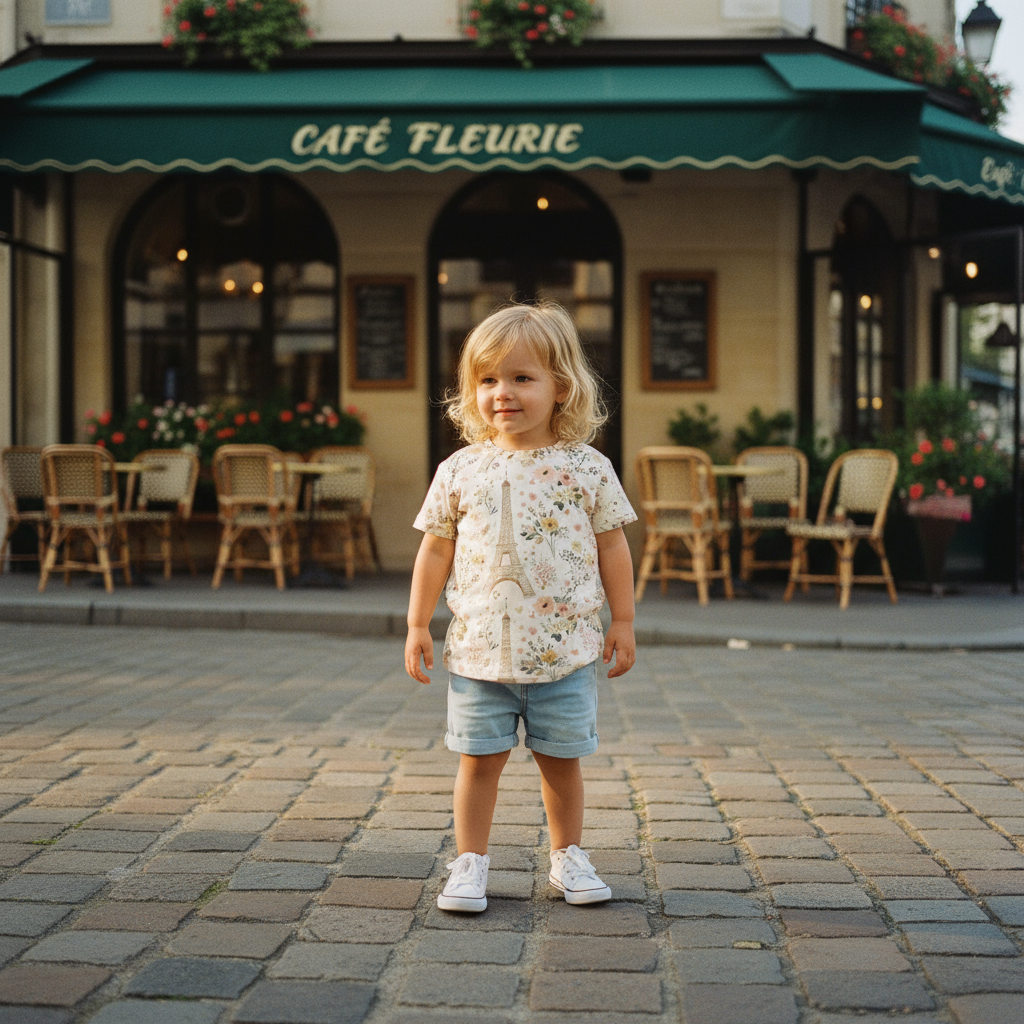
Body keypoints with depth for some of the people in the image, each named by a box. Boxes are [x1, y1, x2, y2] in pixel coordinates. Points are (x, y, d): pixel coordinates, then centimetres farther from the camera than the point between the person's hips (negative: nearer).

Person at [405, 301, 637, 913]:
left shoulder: (587, 470, -3)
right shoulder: (460, 472, 0)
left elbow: (612, 547, 3)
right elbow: (437, 549, 6)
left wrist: (623, 623, 4)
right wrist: (418, 625, 5)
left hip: (566, 651, -1)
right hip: (480, 650, 1)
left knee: (562, 761, 10)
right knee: (479, 760, 6)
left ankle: (568, 857, 28)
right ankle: (471, 863, 19)